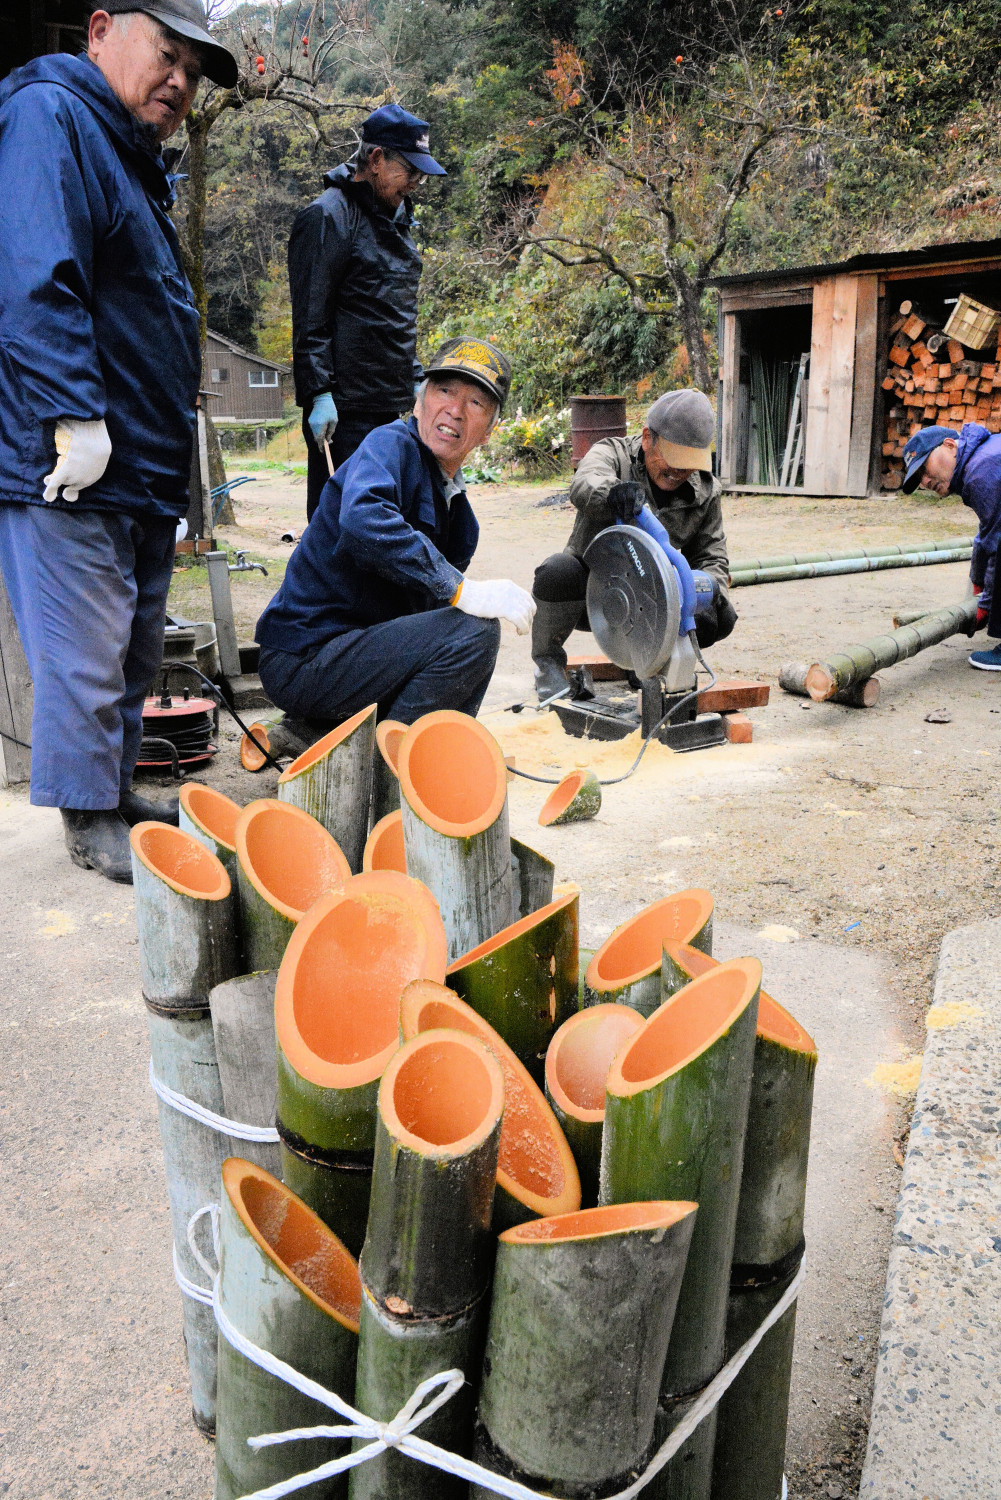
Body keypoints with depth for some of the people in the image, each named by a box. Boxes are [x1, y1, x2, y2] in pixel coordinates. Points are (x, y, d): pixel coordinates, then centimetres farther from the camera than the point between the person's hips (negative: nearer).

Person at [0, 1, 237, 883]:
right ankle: (91, 821, 10)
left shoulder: (138, 162, 23)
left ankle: (116, 793, 30)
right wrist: (78, 414, -26)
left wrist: (173, 461, 23)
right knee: (87, 654, -4)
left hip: (145, 472, 10)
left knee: (136, 652, 16)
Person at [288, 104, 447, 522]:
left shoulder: (394, 214, 19)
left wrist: (416, 378, 21)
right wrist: (318, 393, -19)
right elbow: (310, 318, -14)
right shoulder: (327, 216, -9)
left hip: (388, 405, 9)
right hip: (344, 408, -9)